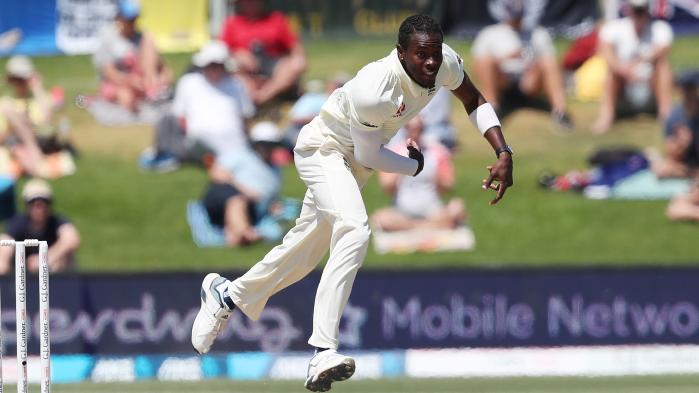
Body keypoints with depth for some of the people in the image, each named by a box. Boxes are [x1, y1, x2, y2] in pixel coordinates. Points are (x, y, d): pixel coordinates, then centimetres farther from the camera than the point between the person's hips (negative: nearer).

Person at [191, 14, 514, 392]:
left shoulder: (445, 63, -18)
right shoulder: (372, 91, -38)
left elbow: (474, 101, 1)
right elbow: (369, 156, -22)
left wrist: (503, 153, -10)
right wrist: (415, 166, -7)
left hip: (354, 159, 8)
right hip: (323, 148, -8)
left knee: (308, 246, 20)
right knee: (354, 229, -32)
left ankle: (227, 294, 45)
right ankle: (323, 353, -39)